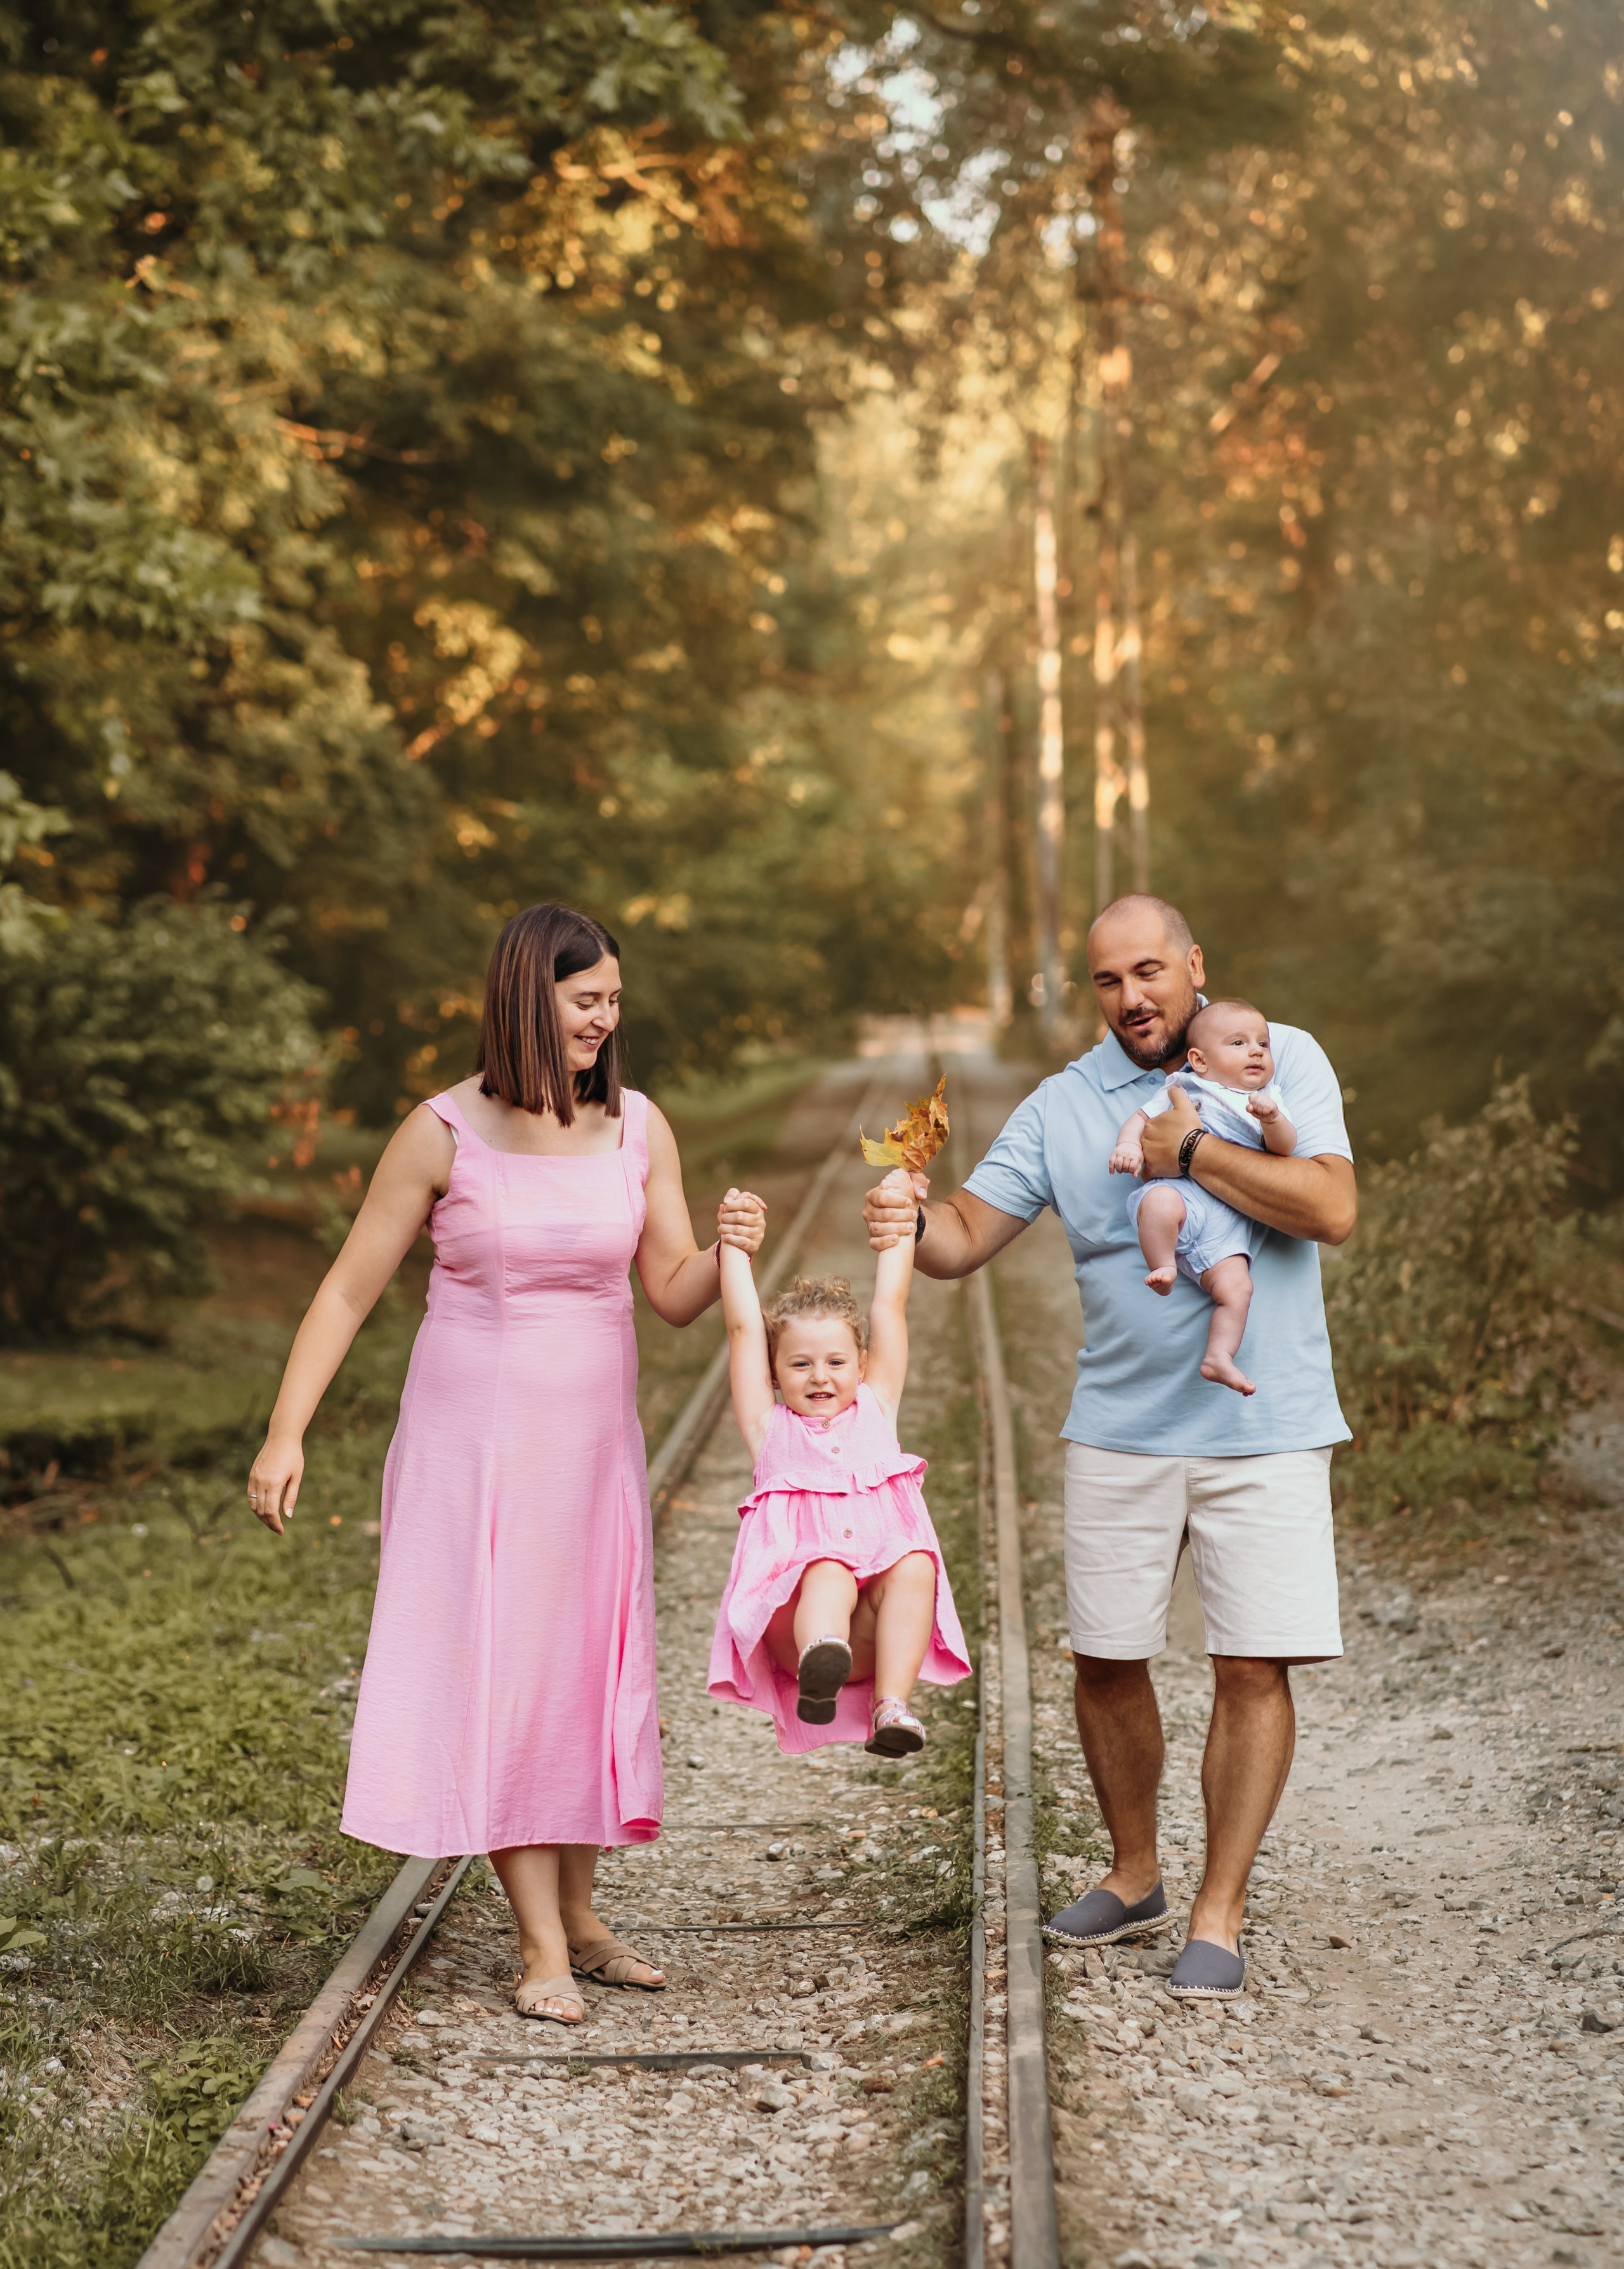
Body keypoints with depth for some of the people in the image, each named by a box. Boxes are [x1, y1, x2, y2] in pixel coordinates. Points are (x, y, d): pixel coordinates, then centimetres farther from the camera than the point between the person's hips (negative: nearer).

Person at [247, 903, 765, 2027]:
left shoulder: (638, 1127, 1)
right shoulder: (445, 1134, -9)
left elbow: (675, 1296, 4)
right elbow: (349, 1291, -5)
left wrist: (729, 1249, -17)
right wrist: (287, 1432, -10)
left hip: (592, 1438, 4)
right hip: (472, 1437, -4)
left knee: (587, 1665, 9)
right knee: (494, 1669, -4)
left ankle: (578, 1911, 24)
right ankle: (542, 1944, 2)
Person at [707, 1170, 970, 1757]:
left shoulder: (874, 1410, 22)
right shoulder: (771, 1427, 18)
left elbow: (889, 1307, 21)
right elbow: (744, 1328, 12)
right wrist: (734, 1245, 12)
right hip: (797, 1613, -2)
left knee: (914, 1569, -31)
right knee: (830, 1574, -35)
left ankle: (891, 1704, -42)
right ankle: (819, 1669, -65)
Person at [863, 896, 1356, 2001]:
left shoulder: (1283, 1060, -2)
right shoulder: (1064, 1104, 2)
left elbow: (1331, 1209, -15)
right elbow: (969, 1235, -3)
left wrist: (1192, 1147, -16)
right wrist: (910, 1223, -25)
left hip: (1266, 1427, -2)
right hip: (1122, 1431, 3)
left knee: (1255, 1668, -4)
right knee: (1107, 1659, 9)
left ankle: (1220, 1913, 9)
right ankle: (1135, 1877, 31)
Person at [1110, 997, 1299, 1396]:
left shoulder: (1267, 1101, 22)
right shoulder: (1182, 1091, 17)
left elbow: (1284, 1148, 7)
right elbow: (1141, 1118, 15)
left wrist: (1272, 1119, -14)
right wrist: (1129, 1143, -7)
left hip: (1228, 1221, 2)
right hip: (1177, 1187, -2)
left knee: (1236, 1286, -17)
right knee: (1161, 1204, -39)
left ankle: (1218, 1357, -10)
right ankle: (1163, 1269, -21)